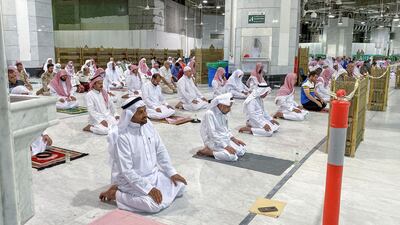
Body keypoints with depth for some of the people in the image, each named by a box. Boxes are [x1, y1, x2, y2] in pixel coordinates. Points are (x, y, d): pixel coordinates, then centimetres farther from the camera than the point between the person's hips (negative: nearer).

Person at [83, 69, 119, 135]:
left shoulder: (104, 93, 11)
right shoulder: (89, 95, -10)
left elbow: (110, 105, 17)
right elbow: (91, 111, -16)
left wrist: (115, 114, 4)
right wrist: (101, 120, -22)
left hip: (108, 116, 7)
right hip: (97, 118, -7)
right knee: (105, 130, -31)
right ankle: (90, 127, -3)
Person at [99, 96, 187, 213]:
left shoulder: (147, 125, -5)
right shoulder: (122, 137, -25)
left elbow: (161, 151, 4)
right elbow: (126, 171, -24)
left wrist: (172, 172, -1)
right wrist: (149, 189, -25)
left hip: (154, 174, 7)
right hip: (132, 180, -7)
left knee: (180, 185, 3)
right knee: (155, 204, -25)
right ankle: (115, 193, -4)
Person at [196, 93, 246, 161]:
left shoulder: (223, 113, 5)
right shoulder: (209, 114, -19)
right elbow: (212, 134, -23)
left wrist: (233, 139, 1)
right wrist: (226, 146, -26)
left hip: (225, 139, 8)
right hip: (213, 142, -8)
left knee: (242, 150, -5)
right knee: (232, 156, -25)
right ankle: (207, 151, -8)